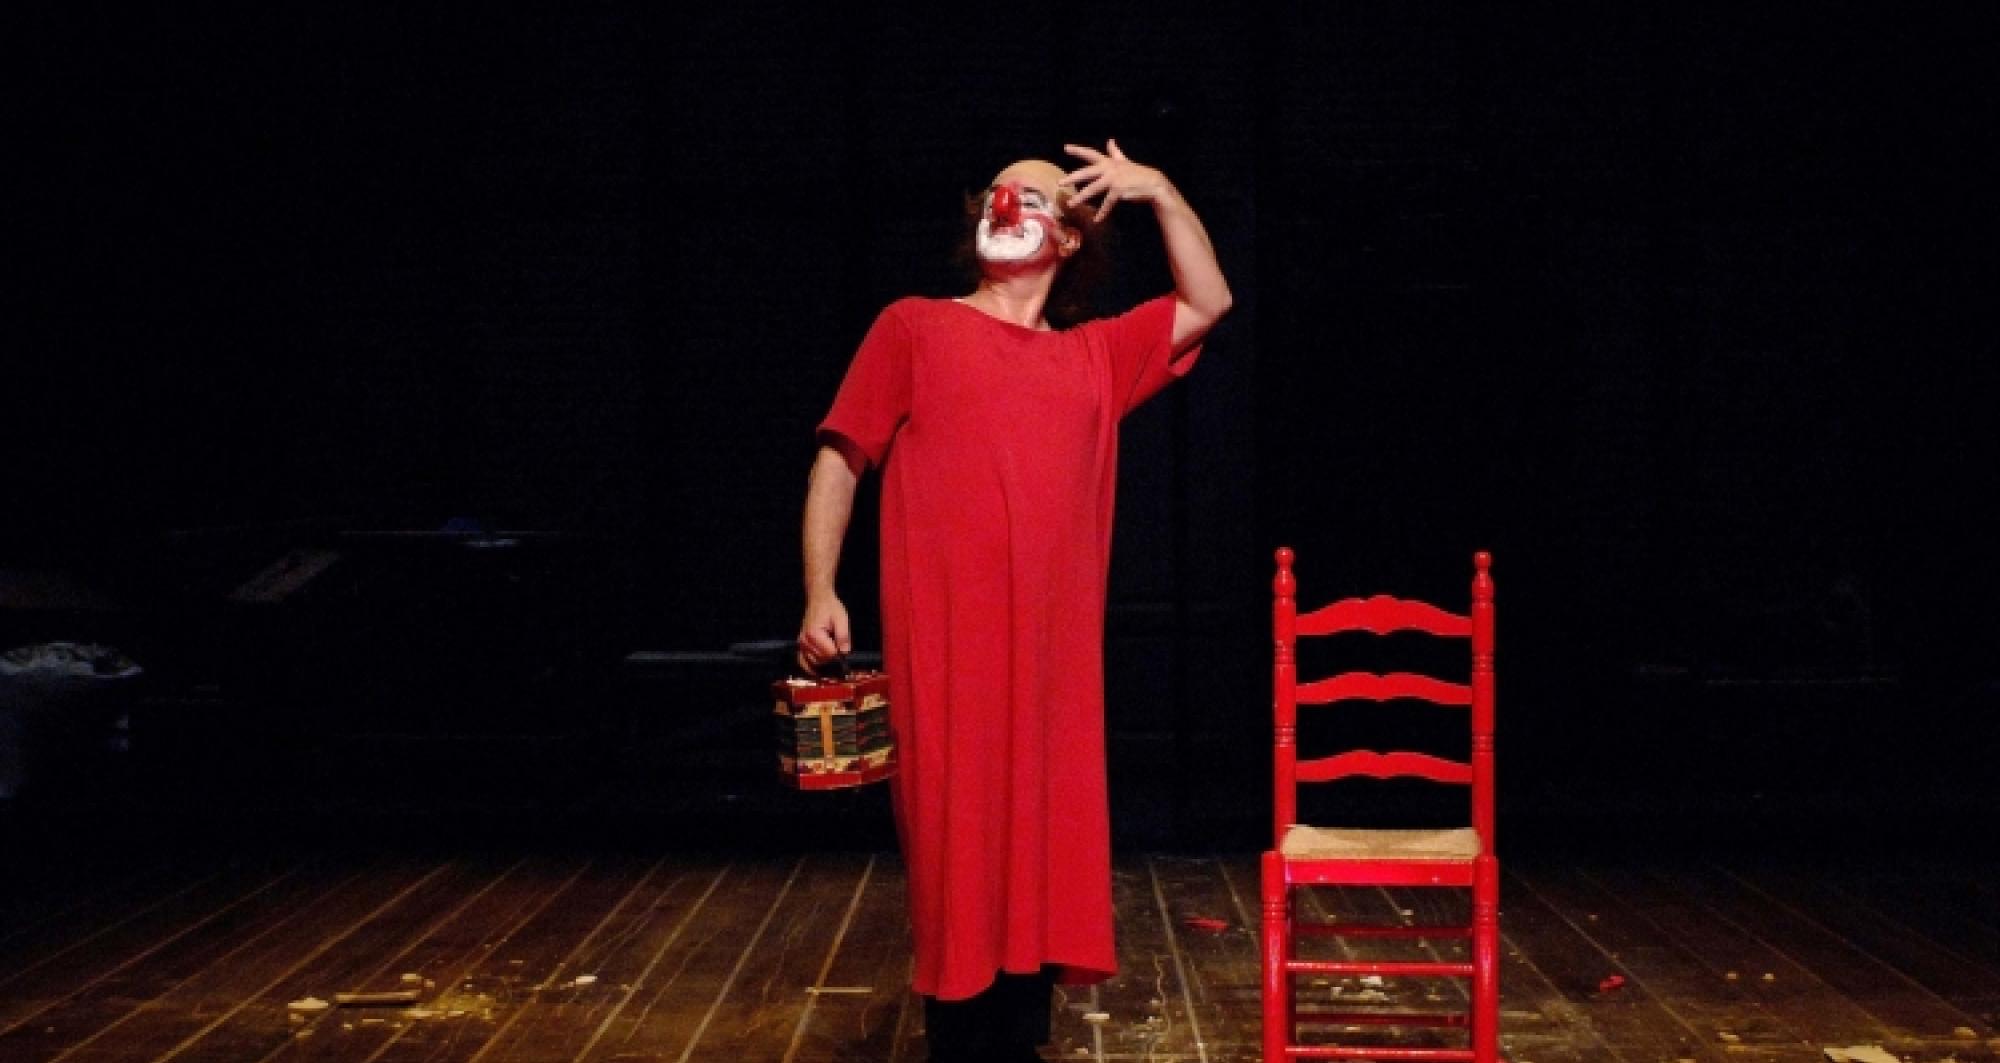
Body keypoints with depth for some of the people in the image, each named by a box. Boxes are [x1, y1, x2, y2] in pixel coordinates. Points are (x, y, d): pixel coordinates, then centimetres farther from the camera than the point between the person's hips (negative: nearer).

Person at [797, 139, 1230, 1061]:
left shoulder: (1095, 356, 17)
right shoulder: (914, 328, 7)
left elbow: (1207, 305, 22)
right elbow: (840, 458, 5)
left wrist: (1160, 193, 12)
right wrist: (820, 592, -5)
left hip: (1054, 651, 4)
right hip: (946, 646, -4)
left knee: (1041, 847, 6)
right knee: (957, 848, -3)